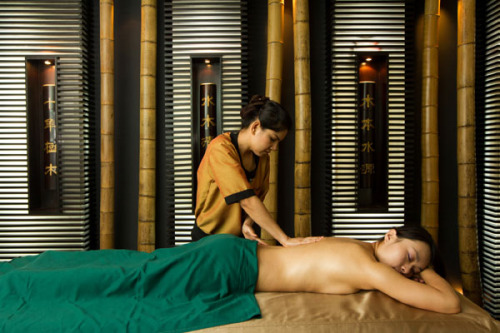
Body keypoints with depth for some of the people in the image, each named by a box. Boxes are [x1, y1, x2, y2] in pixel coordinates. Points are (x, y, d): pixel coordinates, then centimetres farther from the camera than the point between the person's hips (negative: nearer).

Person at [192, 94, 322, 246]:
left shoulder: (262, 158, 1)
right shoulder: (220, 148, -22)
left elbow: (257, 198, 2)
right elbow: (247, 201, -28)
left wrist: (247, 223, -20)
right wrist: (285, 239, -29)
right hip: (209, 238, -5)